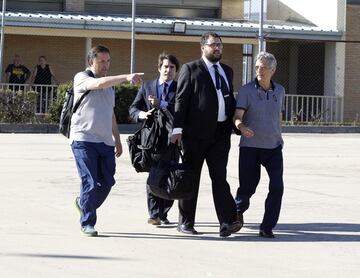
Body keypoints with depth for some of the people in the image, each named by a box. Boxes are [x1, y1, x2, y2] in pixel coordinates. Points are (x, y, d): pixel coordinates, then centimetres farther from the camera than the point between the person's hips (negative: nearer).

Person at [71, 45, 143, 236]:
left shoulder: (110, 85, 21)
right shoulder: (82, 78, -2)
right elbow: (97, 84, -24)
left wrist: (117, 140, 22)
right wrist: (126, 77, -34)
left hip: (105, 141, 7)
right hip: (84, 139, -7)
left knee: (107, 181, 5)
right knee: (90, 182, -10)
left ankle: (84, 204, 30)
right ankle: (87, 223, -2)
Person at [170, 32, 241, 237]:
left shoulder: (227, 71, 17)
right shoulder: (190, 70, -1)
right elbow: (181, 100, -6)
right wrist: (178, 129, -14)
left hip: (221, 132, 4)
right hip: (196, 133, -4)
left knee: (220, 177, -3)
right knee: (191, 178, 4)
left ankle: (227, 222, -12)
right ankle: (186, 222, 11)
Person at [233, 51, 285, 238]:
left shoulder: (279, 91, 7)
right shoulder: (246, 90, -6)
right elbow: (237, 116, -16)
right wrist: (241, 127, -37)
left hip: (273, 147, 3)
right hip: (250, 147, -3)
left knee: (277, 186, -13)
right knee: (247, 187, 5)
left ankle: (267, 227, -5)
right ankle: (238, 210, 39)